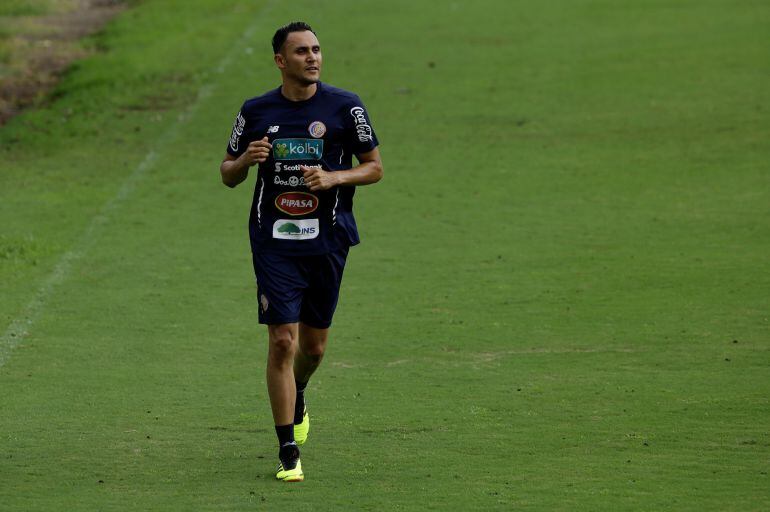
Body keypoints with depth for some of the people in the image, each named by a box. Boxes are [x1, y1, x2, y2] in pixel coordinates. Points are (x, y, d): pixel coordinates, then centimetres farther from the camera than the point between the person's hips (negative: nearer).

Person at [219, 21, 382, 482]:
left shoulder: (345, 106, -1)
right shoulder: (256, 111, 3)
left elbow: (375, 167, 4)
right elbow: (229, 175, 12)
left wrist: (334, 177, -14)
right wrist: (244, 160, -11)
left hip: (328, 240, 1)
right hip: (274, 238, -1)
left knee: (314, 345, 10)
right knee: (282, 341, -11)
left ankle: (297, 397, 46)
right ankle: (288, 453, -5)